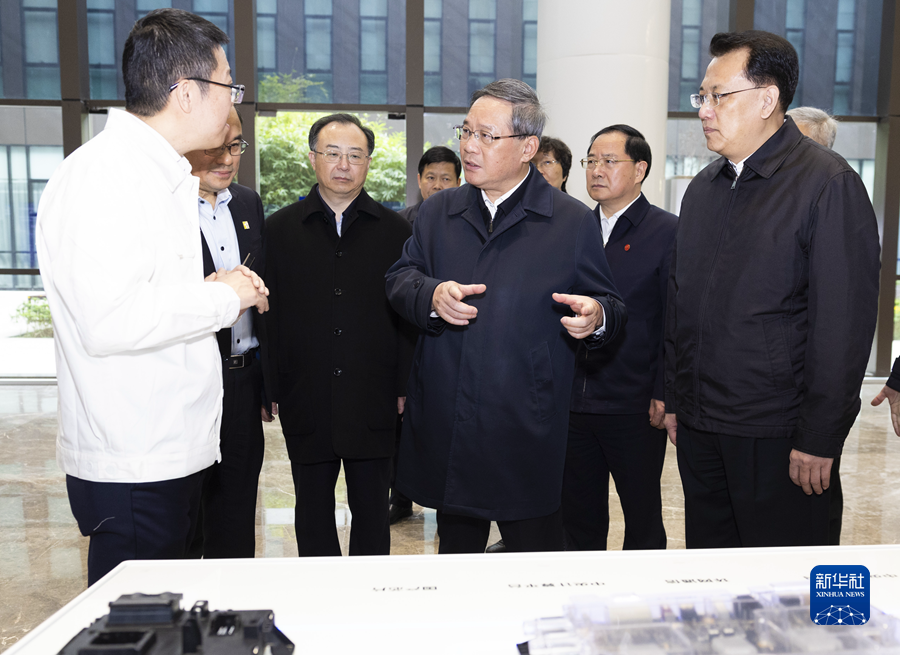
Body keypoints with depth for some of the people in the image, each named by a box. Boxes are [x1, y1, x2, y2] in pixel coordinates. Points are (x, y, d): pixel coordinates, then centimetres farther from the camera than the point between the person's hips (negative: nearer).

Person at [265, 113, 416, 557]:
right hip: (306, 403, 1)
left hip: (374, 403, 0)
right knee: (313, 514, 13)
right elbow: (271, 316, 3)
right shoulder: (280, 229, 5)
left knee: (372, 512, 11)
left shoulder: (395, 230, 5)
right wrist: (272, 391, -2)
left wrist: (403, 388, -2)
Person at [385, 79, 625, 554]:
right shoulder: (437, 212, 11)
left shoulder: (574, 222, 0)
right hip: (445, 427, 4)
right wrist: (432, 295, -15)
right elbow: (399, 278, 7)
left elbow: (608, 308, 2)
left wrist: (596, 317, -21)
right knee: (457, 553, 20)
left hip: (528, 429, -3)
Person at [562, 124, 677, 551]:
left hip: (635, 408, -4)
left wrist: (664, 396, -12)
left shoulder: (667, 232, -3)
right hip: (571, 403, 5)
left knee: (643, 521, 10)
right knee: (579, 519, 15)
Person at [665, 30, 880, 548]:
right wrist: (675, 401, 13)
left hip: (779, 438, -6)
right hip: (698, 428, 6)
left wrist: (819, 439, -16)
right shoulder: (703, 189, 12)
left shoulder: (828, 184, -10)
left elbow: (845, 323, -14)